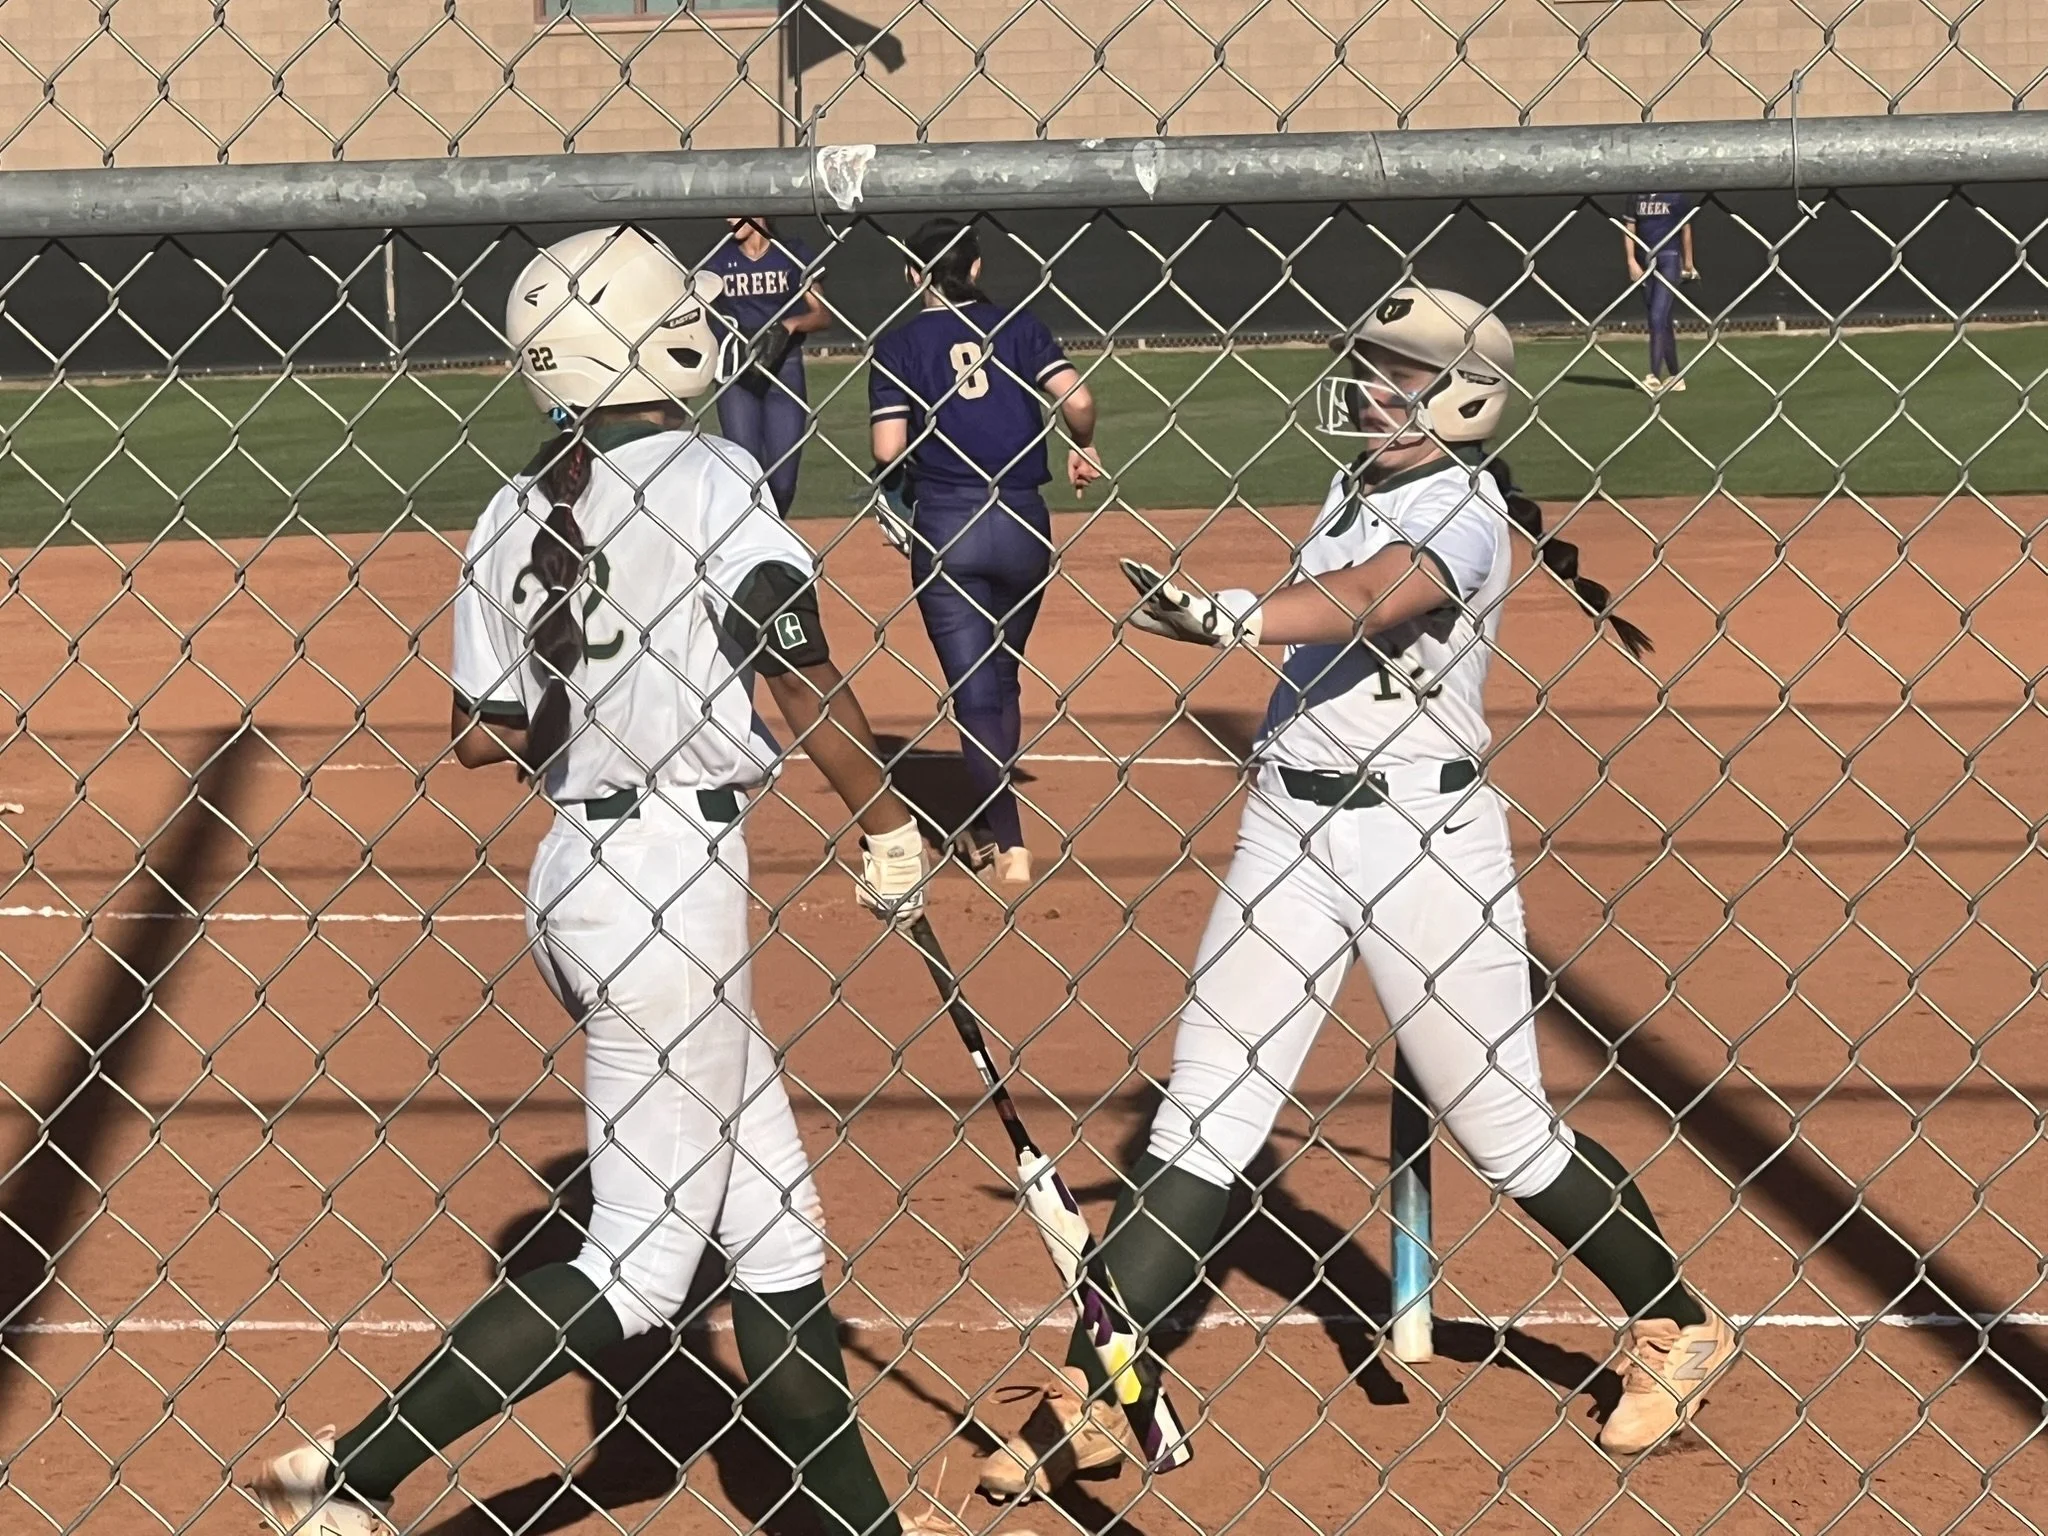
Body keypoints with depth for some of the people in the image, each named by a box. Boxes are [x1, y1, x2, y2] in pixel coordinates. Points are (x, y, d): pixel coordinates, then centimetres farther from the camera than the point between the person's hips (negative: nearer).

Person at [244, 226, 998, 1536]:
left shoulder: (514, 514, 8)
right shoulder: (708, 476, -11)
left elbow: (482, 737, 8)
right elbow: (806, 684, -17)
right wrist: (890, 824, -6)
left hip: (574, 865, 8)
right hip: (671, 870, -8)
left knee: (775, 1219, 16)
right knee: (638, 1271, 0)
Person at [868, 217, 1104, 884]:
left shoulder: (898, 345, 0)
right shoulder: (1016, 325, 4)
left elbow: (889, 449, -9)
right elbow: (1077, 400, -8)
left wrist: (890, 483, 14)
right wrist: (1084, 448, 13)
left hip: (943, 525, -2)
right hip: (1022, 524, 2)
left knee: (973, 690, 2)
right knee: (1002, 674, 21)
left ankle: (1008, 842, -4)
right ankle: (991, 818, 30)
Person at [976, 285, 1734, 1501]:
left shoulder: (1463, 510, -12)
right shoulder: (1351, 491, 13)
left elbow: (1371, 600, -31)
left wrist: (1219, 619, -44)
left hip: (1421, 830, -7)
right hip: (1293, 822, 7)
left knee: (1509, 1128, 3)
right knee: (1198, 1123, 2)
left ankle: (1680, 1330, 25)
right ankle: (1093, 1399, 4)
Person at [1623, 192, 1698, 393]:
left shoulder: (1677, 197, -1)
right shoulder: (1637, 198, 8)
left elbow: (1686, 231, 6)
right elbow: (1629, 230, 8)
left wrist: (1688, 263, 11)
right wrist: (1631, 262, -3)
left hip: (1669, 258, -4)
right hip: (1645, 262, 4)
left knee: (1658, 318, -16)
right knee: (1664, 322, 9)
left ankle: (1655, 376, -19)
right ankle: (1675, 376, 17)